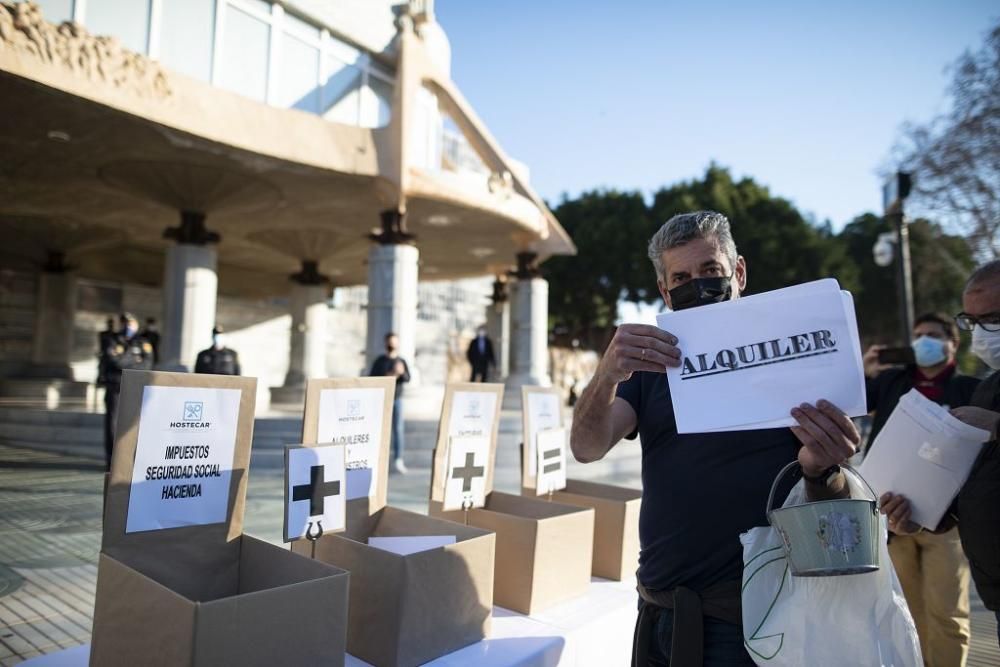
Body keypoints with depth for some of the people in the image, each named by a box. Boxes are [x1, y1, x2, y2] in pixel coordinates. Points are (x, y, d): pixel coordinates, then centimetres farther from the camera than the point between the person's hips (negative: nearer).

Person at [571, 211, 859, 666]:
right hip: (659, 612, 4)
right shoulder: (650, 365, 4)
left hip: (749, 615, -3)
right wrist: (606, 376, -31)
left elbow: (835, 512, -5)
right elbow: (586, 449, -11)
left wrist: (821, 470, -28)